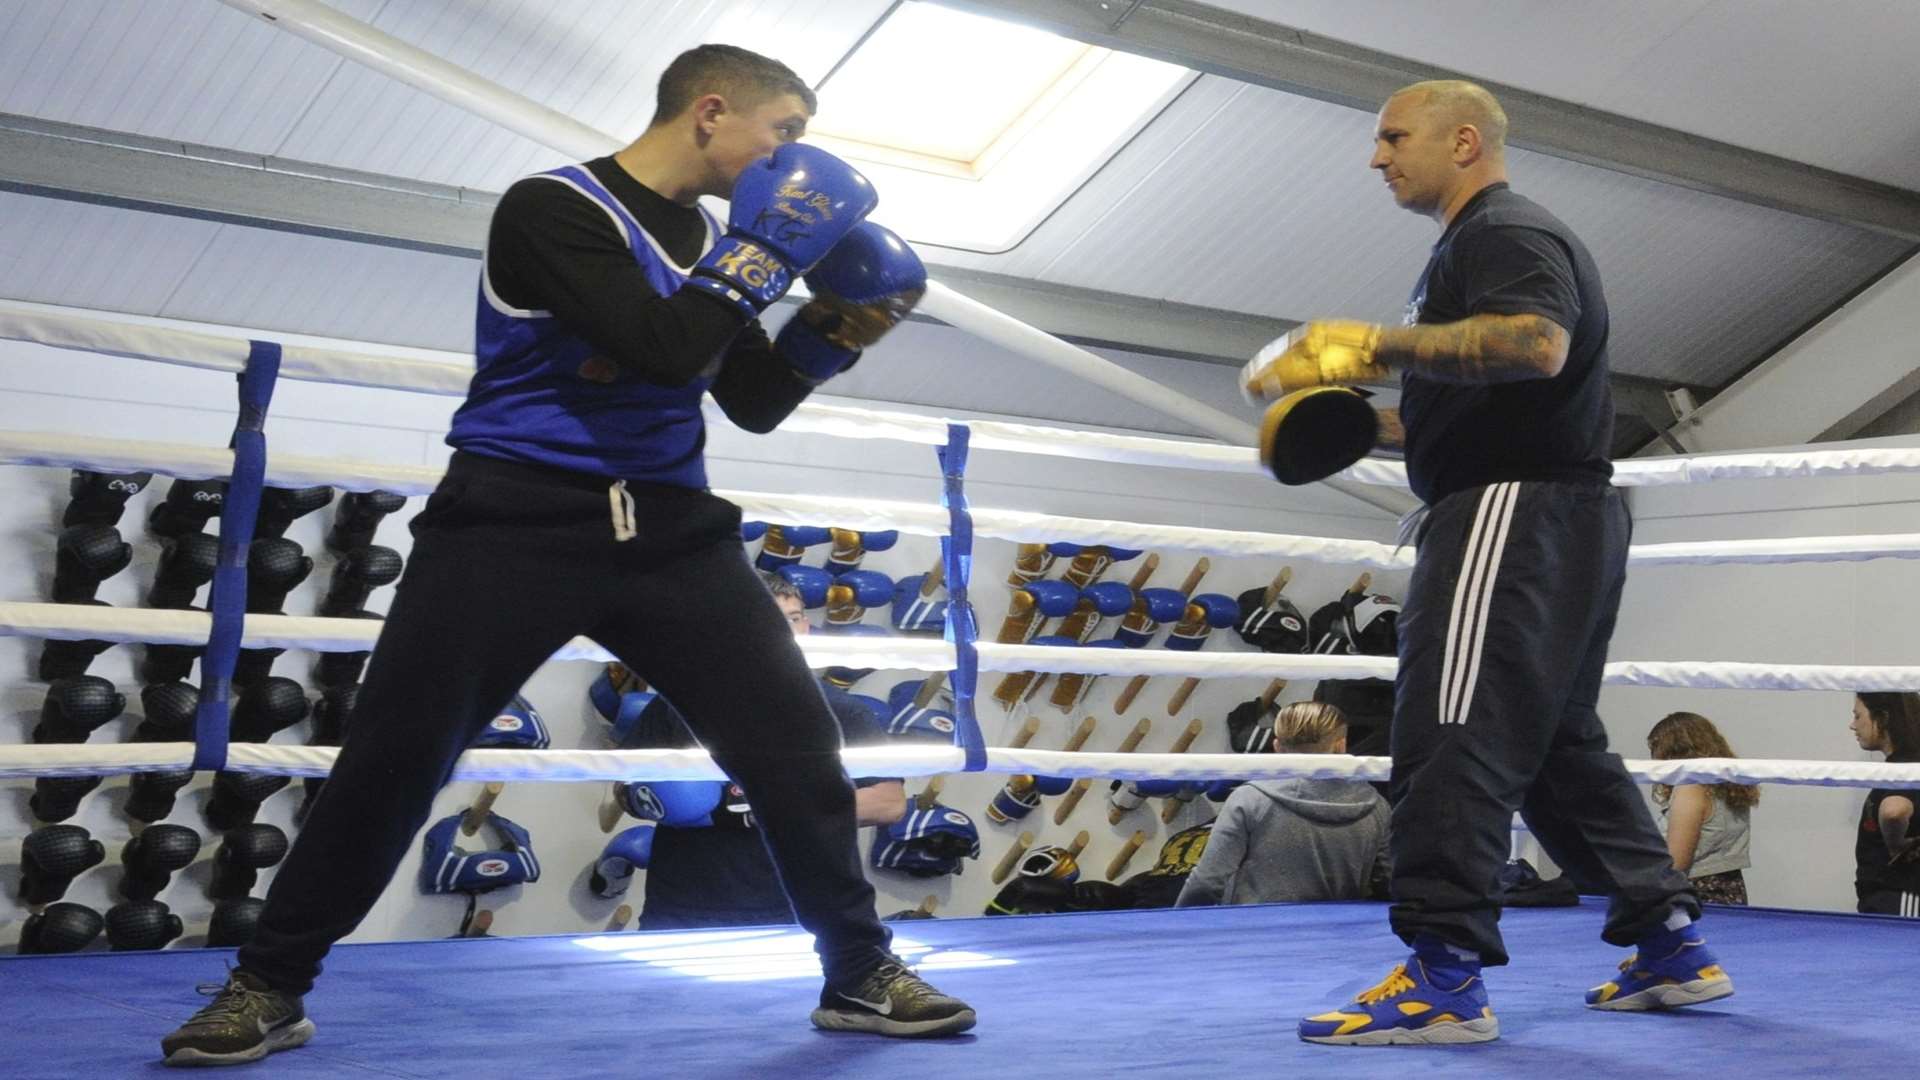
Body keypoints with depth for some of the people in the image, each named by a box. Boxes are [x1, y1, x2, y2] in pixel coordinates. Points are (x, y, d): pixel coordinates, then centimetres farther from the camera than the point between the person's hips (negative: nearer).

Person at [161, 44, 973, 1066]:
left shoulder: (714, 239, 13)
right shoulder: (553, 208, -10)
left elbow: (755, 404, 18)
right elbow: (662, 348, -24)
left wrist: (835, 326, 4)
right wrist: (764, 251, -15)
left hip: (669, 529, 6)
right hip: (520, 520, -6)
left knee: (795, 740, -1)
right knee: (395, 755, -4)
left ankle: (860, 974, 13)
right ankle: (267, 987, 13)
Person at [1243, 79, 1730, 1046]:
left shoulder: (1506, 232, -7)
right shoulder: (1480, 244, 25)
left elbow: (1536, 343, -28)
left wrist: (1376, 346, -26)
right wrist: (1367, 422, 18)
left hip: (1518, 511, -11)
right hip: (1559, 523, 11)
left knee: (1452, 733, -14)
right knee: (1558, 744, 15)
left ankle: (1443, 978, -15)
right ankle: (1670, 945, 19)